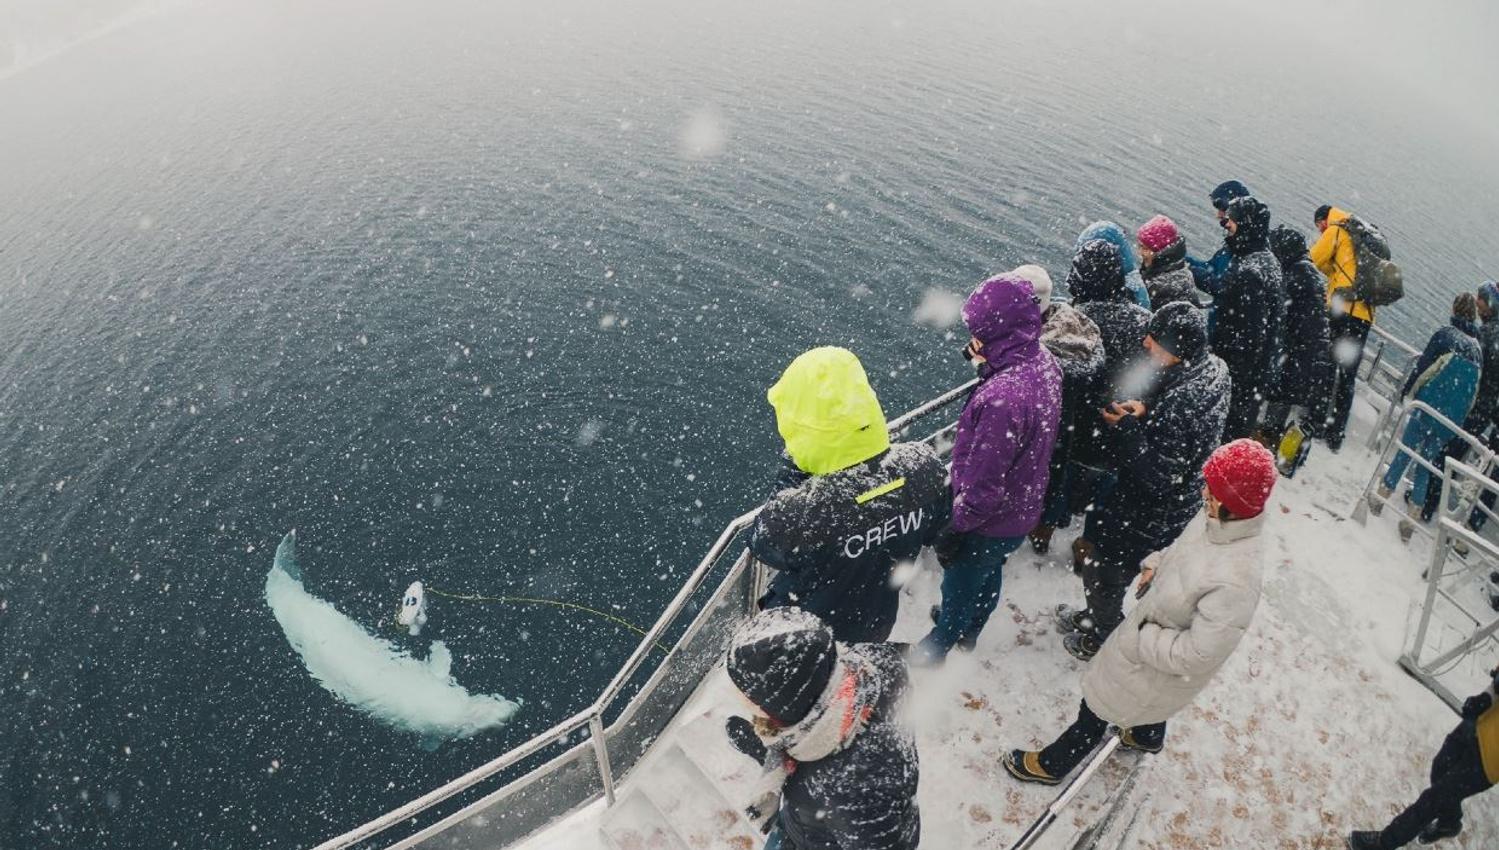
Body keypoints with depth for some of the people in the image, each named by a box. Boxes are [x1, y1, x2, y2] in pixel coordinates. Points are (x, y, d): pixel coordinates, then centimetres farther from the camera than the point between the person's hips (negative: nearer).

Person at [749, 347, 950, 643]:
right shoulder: (922, 466, -29)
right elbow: (934, 531, -7)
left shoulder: (795, 515, -45)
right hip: (878, 624, 4)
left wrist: (792, 474, -19)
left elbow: (761, 542, -19)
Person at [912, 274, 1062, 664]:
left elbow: (983, 485, -31)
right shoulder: (1044, 361, -12)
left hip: (990, 524, -8)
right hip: (1024, 508, 8)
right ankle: (970, 630, 61)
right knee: (990, 574, 33)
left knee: (958, 588, 21)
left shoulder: (1003, 398, -41)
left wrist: (954, 529, -17)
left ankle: (936, 650, 49)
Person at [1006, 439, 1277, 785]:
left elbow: (1196, 655, -33)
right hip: (1151, 631, 7)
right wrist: (1157, 565, -6)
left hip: (1165, 670, -7)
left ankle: (1052, 764, 40)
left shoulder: (1235, 582, -42)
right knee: (1150, 700, 37)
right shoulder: (1216, 518, -18)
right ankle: (1148, 736, 70)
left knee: (1098, 708, 14)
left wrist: (1143, 638, -22)